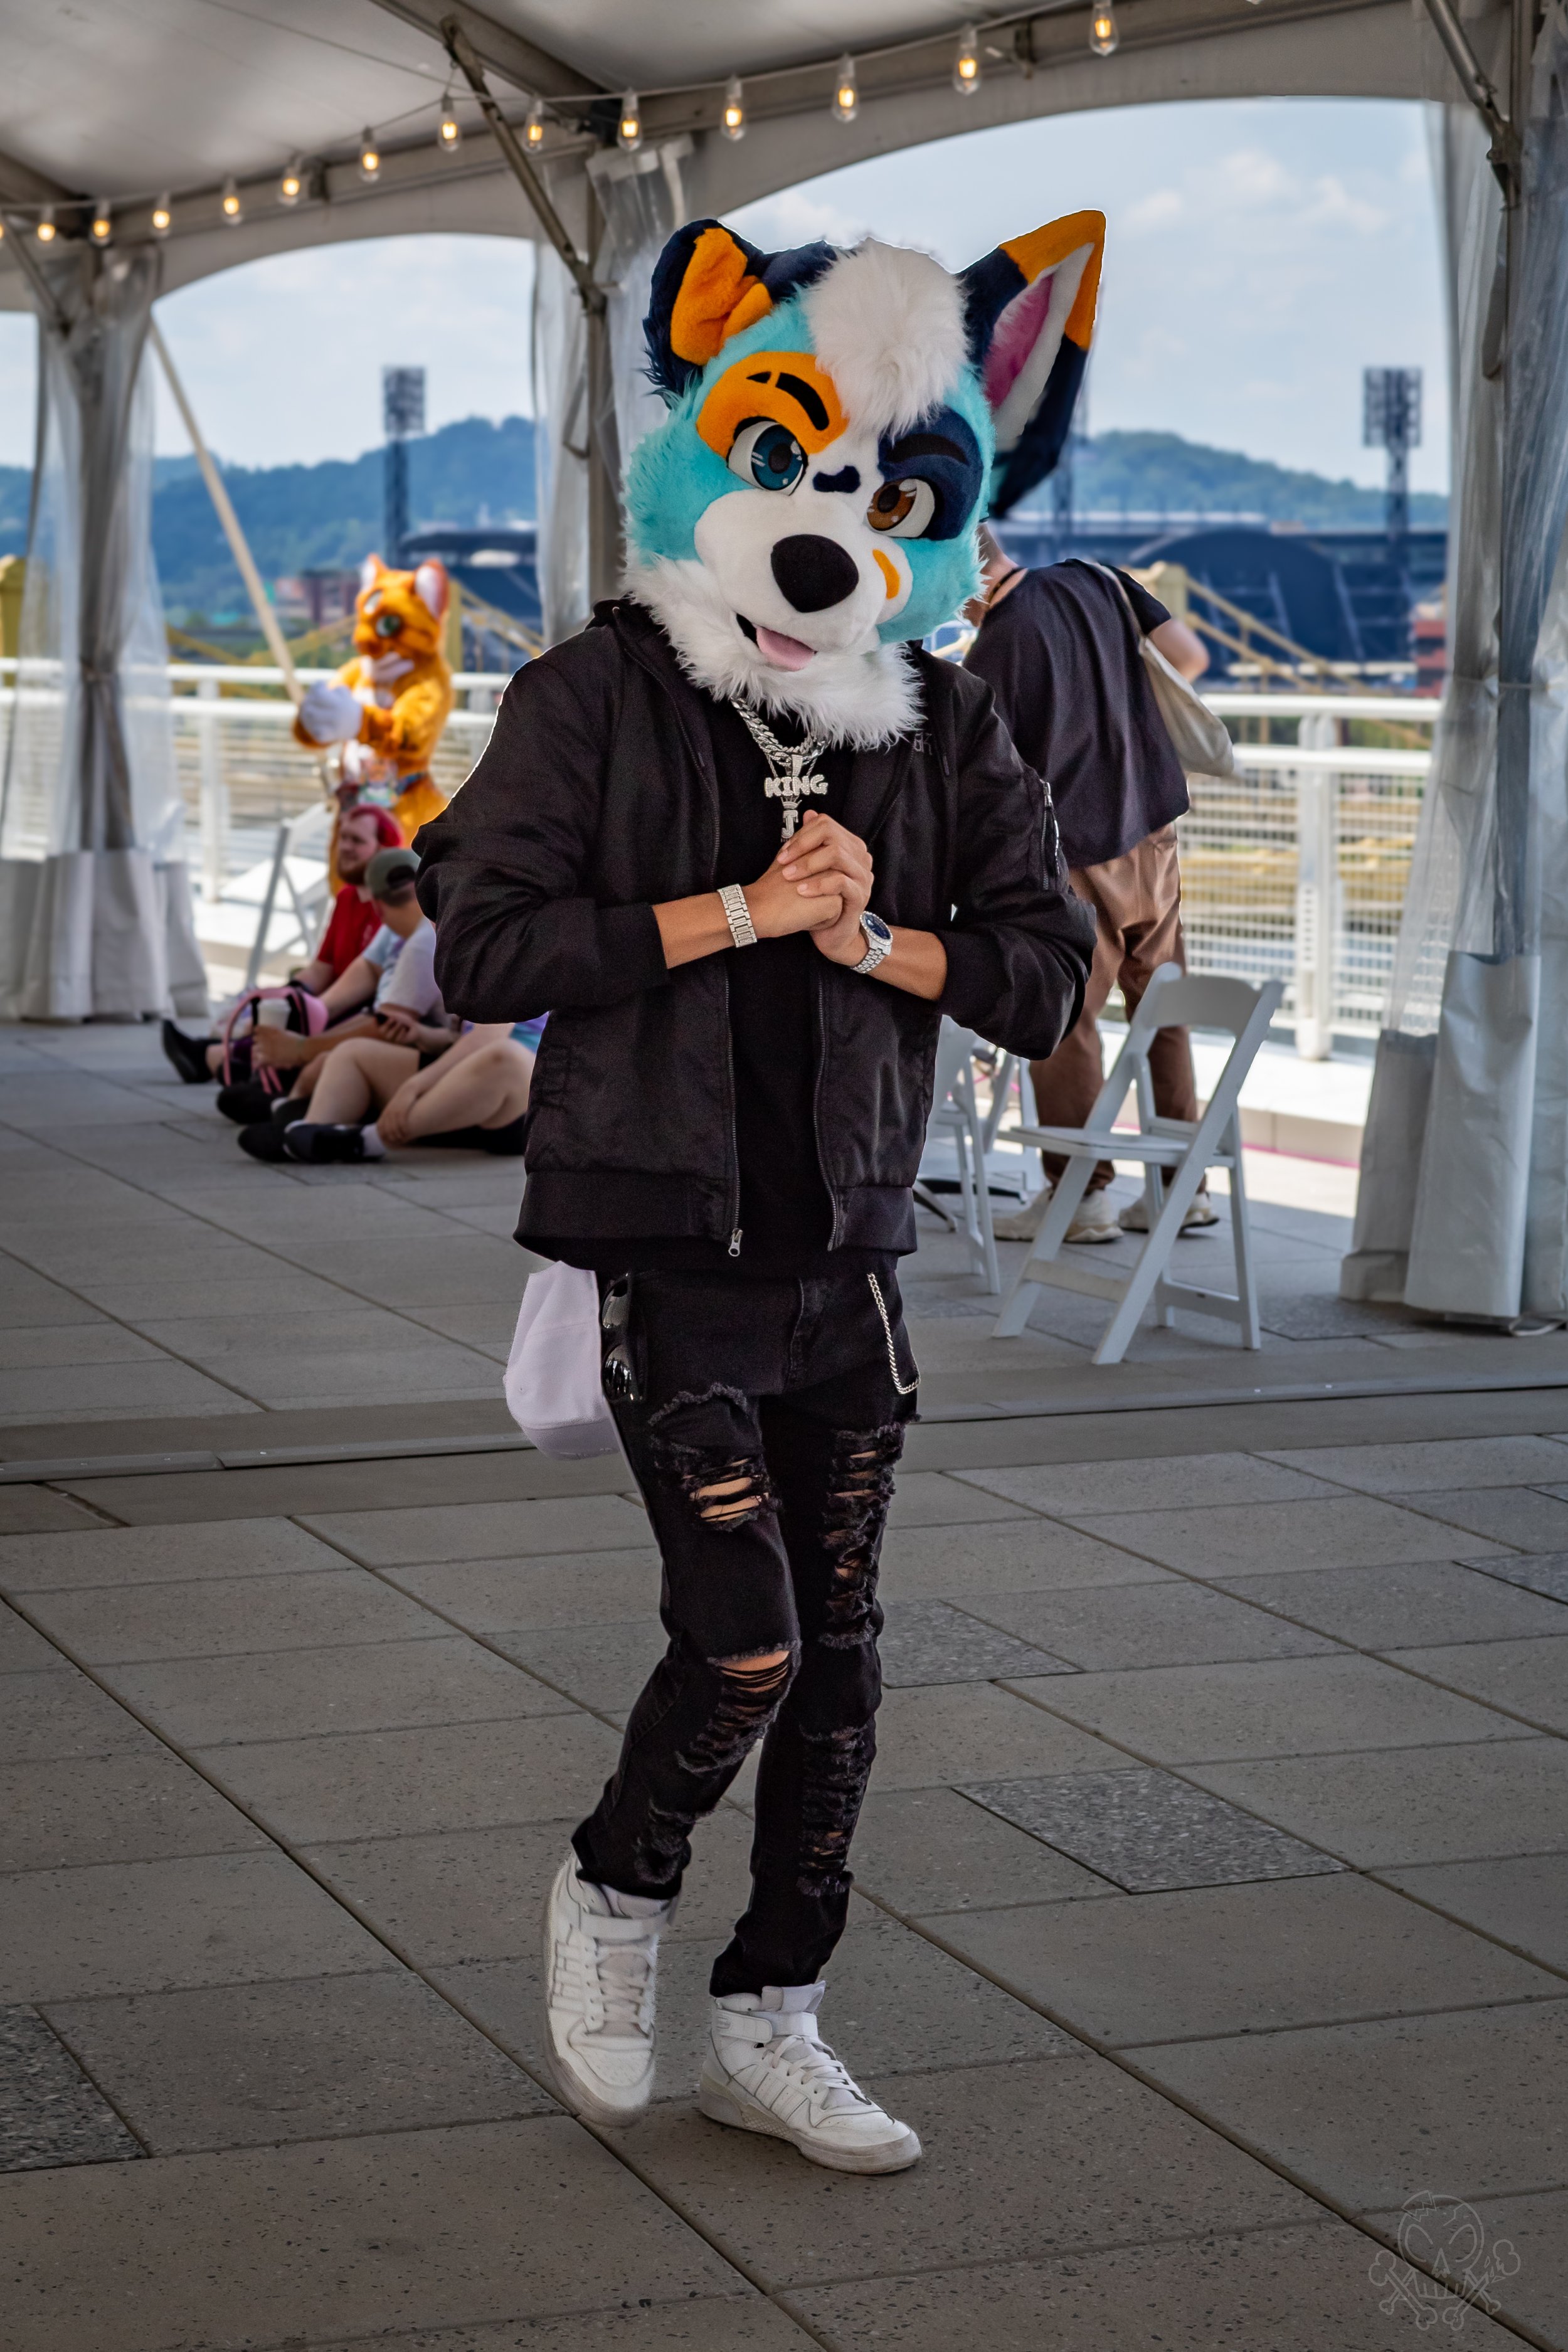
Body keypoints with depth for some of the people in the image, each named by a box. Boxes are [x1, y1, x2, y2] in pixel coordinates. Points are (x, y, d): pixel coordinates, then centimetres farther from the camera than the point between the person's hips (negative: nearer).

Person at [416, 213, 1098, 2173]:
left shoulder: (941, 728, 6)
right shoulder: (599, 694, -6)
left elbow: (1044, 977, 3)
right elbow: (483, 952, -14)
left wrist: (875, 936, -13)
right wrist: (739, 912, -16)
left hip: (847, 1253, 5)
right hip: (670, 1251, -4)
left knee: (838, 1659, 8)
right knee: (747, 1644, -11)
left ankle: (769, 2025, 23)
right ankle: (615, 1889, 19)